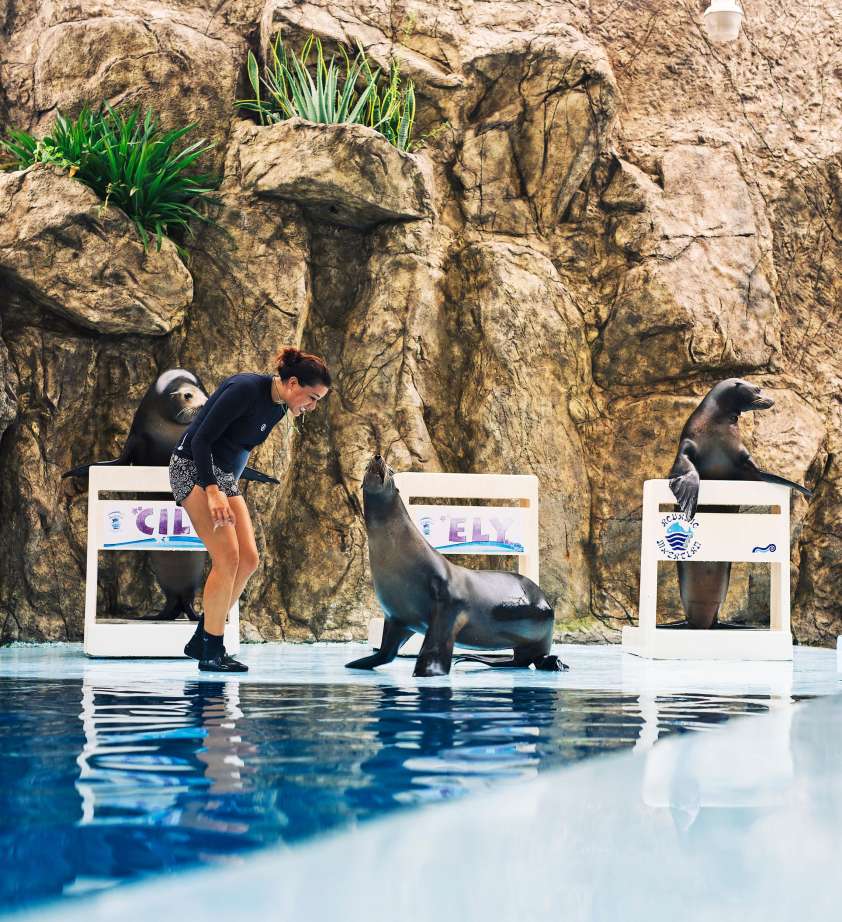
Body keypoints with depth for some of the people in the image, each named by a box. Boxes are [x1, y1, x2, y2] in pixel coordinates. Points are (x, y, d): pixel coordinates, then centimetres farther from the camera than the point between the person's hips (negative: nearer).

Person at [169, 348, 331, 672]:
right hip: (193, 468, -9)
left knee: (248, 559, 1)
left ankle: (201, 641, 10)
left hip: (225, 476, 9)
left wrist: (225, 490, 16)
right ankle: (211, 653, -8)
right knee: (227, 557, -16)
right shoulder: (245, 390, -21)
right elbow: (201, 439, -23)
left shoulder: (277, 408, 5)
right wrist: (213, 492, -30)